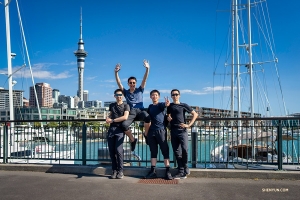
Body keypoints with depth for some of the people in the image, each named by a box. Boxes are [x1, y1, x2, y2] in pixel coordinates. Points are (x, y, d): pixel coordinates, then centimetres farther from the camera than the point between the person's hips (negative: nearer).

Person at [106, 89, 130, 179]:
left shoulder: (126, 106, 6)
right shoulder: (111, 105, 21)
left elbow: (125, 117, -7)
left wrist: (112, 120, -5)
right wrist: (108, 118, 7)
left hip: (120, 129, -4)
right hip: (111, 129, 5)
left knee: (118, 150, -13)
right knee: (111, 151, 1)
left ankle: (120, 171, -3)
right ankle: (114, 170, 9)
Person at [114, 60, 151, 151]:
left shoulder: (140, 90, 15)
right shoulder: (126, 92, 17)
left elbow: (144, 80, 3)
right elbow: (119, 83, 6)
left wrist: (147, 69, -10)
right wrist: (116, 72, -8)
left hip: (140, 111, -1)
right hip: (131, 112, 1)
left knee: (147, 117, -37)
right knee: (124, 125, -29)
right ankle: (132, 140, -1)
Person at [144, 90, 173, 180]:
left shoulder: (161, 104, 1)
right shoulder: (150, 107, 16)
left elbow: (165, 105, -23)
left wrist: (167, 104, -47)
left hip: (161, 130, -5)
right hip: (151, 131, 5)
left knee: (165, 151, -3)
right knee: (153, 151, 8)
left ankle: (167, 171, -2)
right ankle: (153, 171, 13)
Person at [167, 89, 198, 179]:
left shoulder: (184, 105, 3)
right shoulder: (169, 106, 14)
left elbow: (195, 114, 2)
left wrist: (189, 125, -5)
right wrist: (168, 118, -2)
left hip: (182, 131, -4)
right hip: (173, 132, 4)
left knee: (185, 149, -16)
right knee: (177, 152, 4)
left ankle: (185, 167, 8)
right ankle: (181, 172, 11)